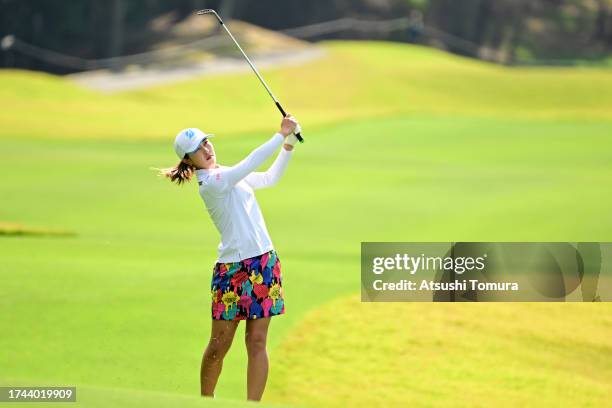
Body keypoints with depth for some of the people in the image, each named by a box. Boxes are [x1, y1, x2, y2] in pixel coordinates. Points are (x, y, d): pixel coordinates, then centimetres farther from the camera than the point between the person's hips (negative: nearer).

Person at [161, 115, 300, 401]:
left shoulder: (230, 175, 15)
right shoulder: (211, 182, -11)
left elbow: (270, 177, 29)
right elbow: (253, 162, -20)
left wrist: (288, 146, 16)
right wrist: (282, 135, -15)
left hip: (264, 264, 6)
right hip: (232, 268, -6)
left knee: (256, 342, 1)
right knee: (219, 345, 0)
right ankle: (206, 400, 18)